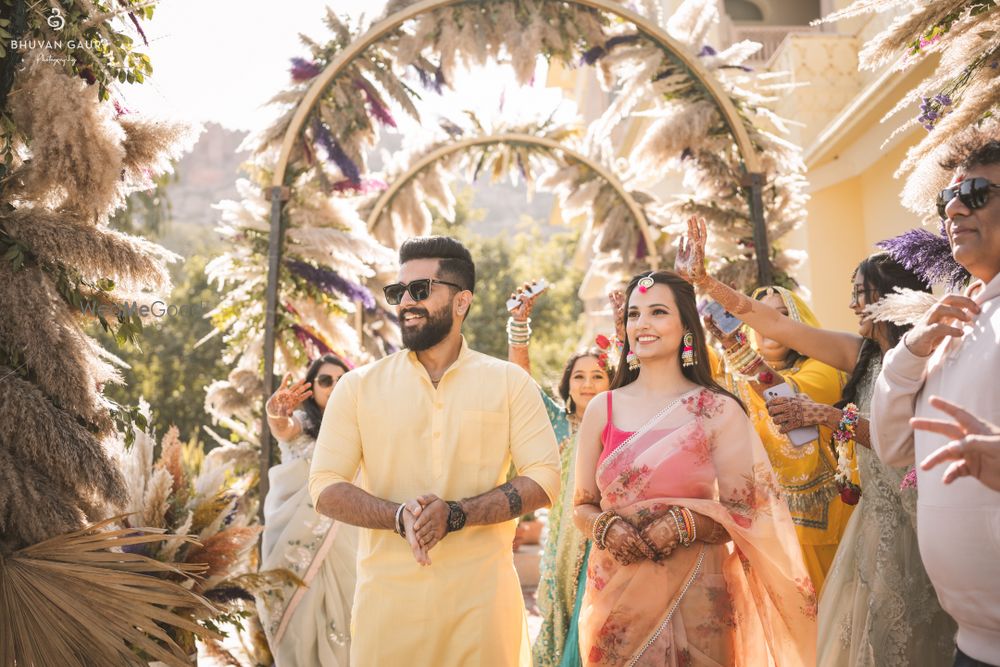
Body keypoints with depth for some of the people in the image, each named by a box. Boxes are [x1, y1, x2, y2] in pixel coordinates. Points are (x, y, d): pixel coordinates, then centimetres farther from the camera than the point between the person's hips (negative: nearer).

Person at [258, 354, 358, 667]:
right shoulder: (301, 422, -2)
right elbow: (284, 430, -27)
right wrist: (276, 416, -49)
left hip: (342, 542, 3)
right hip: (299, 541, -2)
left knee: (338, 614, 6)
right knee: (302, 619, 0)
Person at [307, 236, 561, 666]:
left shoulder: (509, 382, 2)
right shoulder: (358, 386, 3)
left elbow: (543, 479, -4)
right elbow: (325, 488, 0)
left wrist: (456, 514, -18)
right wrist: (400, 516, -18)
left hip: (483, 598, 0)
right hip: (387, 595, 1)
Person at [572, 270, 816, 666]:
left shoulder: (720, 410, -3)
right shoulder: (602, 408, 3)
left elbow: (741, 513, -3)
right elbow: (582, 507, 7)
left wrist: (683, 524, -19)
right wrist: (607, 529, -13)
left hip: (696, 599, -1)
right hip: (616, 598, 2)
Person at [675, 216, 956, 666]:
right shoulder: (862, 353, 4)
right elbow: (773, 324, 2)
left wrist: (823, 415, -20)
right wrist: (701, 279, -2)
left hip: (918, 527, -6)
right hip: (874, 522, 6)